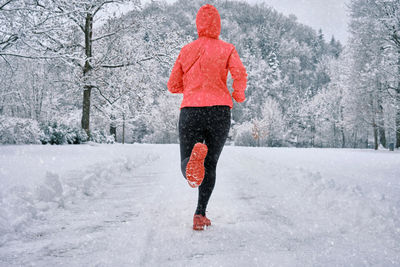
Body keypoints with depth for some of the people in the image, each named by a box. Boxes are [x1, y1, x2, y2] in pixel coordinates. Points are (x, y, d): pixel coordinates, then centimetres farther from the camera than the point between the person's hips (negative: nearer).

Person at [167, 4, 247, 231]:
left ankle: (194, 158, -36)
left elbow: (173, 86, 16)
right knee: (210, 166, 16)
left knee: (187, 166, 2)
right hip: (219, 112, 0)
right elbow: (240, 73, -12)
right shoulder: (227, 49, 6)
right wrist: (239, 95, 7)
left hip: (190, 111, 1)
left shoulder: (186, 51, 14)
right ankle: (200, 215, 10)